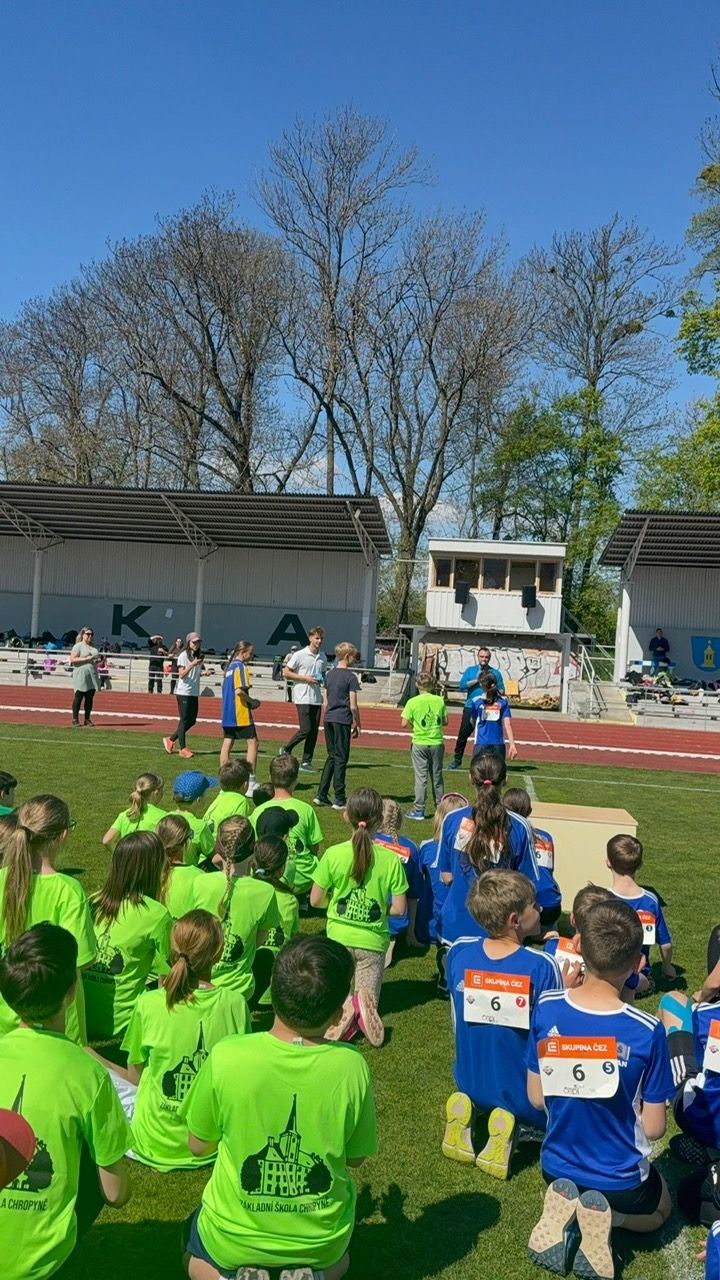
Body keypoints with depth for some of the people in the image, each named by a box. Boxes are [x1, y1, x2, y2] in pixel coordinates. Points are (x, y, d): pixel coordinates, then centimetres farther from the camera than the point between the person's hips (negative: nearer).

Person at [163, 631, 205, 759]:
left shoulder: (199, 656, 11)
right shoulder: (183, 656, -9)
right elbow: (181, 674, -15)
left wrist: (203, 673, 1)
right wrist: (192, 665, -26)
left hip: (194, 693, 7)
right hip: (183, 692, -7)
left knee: (192, 720, 9)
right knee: (184, 720, -4)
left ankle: (171, 739, 23)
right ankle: (182, 748, 2)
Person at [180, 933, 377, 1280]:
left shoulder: (226, 1057, -24)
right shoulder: (351, 1066, -21)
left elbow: (198, 1145, -7)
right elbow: (355, 1156, -5)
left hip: (233, 1242, -1)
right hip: (322, 1243, 2)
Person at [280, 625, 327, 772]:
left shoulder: (323, 657, 12)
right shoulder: (299, 655, -6)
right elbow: (286, 673, -5)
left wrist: (322, 680, 2)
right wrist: (305, 678, -13)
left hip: (317, 699, 6)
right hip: (303, 698, -6)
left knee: (314, 732, 3)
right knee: (305, 730, -12)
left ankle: (306, 762, 11)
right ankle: (286, 750, 11)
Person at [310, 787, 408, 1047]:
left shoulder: (333, 854, -12)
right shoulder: (391, 859, -11)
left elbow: (315, 900, -4)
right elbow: (399, 909, -7)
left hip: (339, 936, 0)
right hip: (373, 939, 0)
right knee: (369, 999, 16)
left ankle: (344, 1009, -19)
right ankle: (365, 1003, -20)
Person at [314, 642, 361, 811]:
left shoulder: (329, 674, 10)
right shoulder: (350, 677, -10)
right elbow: (353, 706, -11)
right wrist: (357, 724, -1)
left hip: (329, 720, 6)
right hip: (342, 721, -6)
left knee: (331, 757, 16)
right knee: (341, 759, 0)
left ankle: (321, 795, 14)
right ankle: (339, 800, 3)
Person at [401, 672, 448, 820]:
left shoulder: (412, 702, -9)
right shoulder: (439, 701, -2)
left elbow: (405, 723, -10)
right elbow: (445, 721, 3)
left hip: (420, 743, -2)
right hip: (437, 743, 2)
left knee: (421, 777, 2)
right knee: (437, 776, 14)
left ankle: (419, 810, 3)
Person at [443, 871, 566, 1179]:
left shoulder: (458, 953, -13)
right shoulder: (542, 966, -26)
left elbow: (460, 1024, 2)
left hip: (471, 1084, 5)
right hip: (526, 1096, -5)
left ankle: (469, 1110, 5)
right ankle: (516, 1122, -3)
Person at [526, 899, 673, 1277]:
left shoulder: (546, 1009, -19)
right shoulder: (647, 1032, -28)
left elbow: (536, 1099, -7)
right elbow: (653, 1128, -16)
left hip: (557, 1167, 3)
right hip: (621, 1180, -3)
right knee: (657, 1211, 33)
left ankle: (563, 1208, 3)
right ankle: (609, 1215, -1)